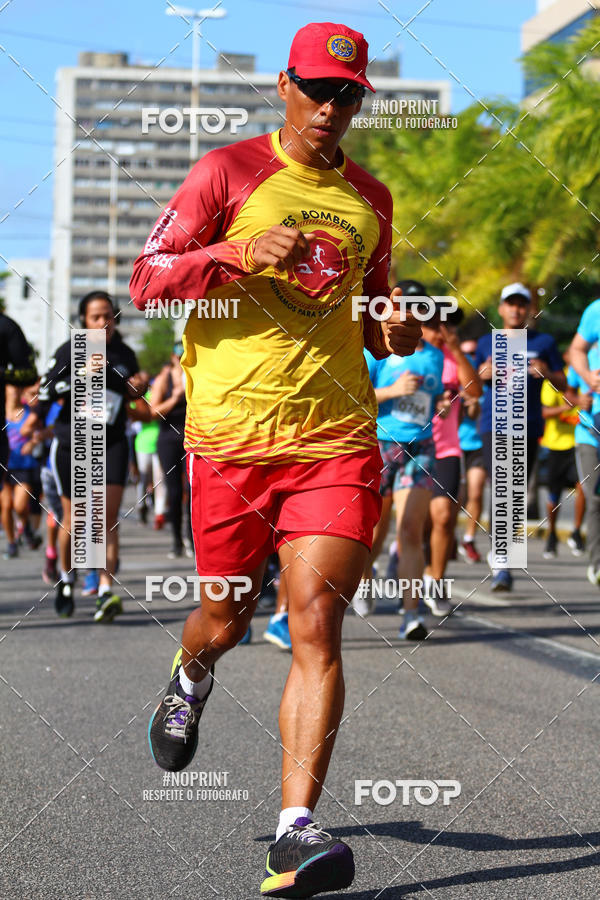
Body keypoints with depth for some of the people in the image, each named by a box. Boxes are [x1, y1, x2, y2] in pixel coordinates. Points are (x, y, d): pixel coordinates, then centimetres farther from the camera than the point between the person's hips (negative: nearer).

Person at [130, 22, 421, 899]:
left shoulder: (370, 198, 15)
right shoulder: (229, 171, 2)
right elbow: (146, 281, -4)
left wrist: (393, 330, 5)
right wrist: (240, 252, -19)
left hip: (338, 437, 2)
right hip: (231, 432, -2)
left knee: (316, 623, -12)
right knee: (227, 618, 10)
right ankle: (190, 679, 48)